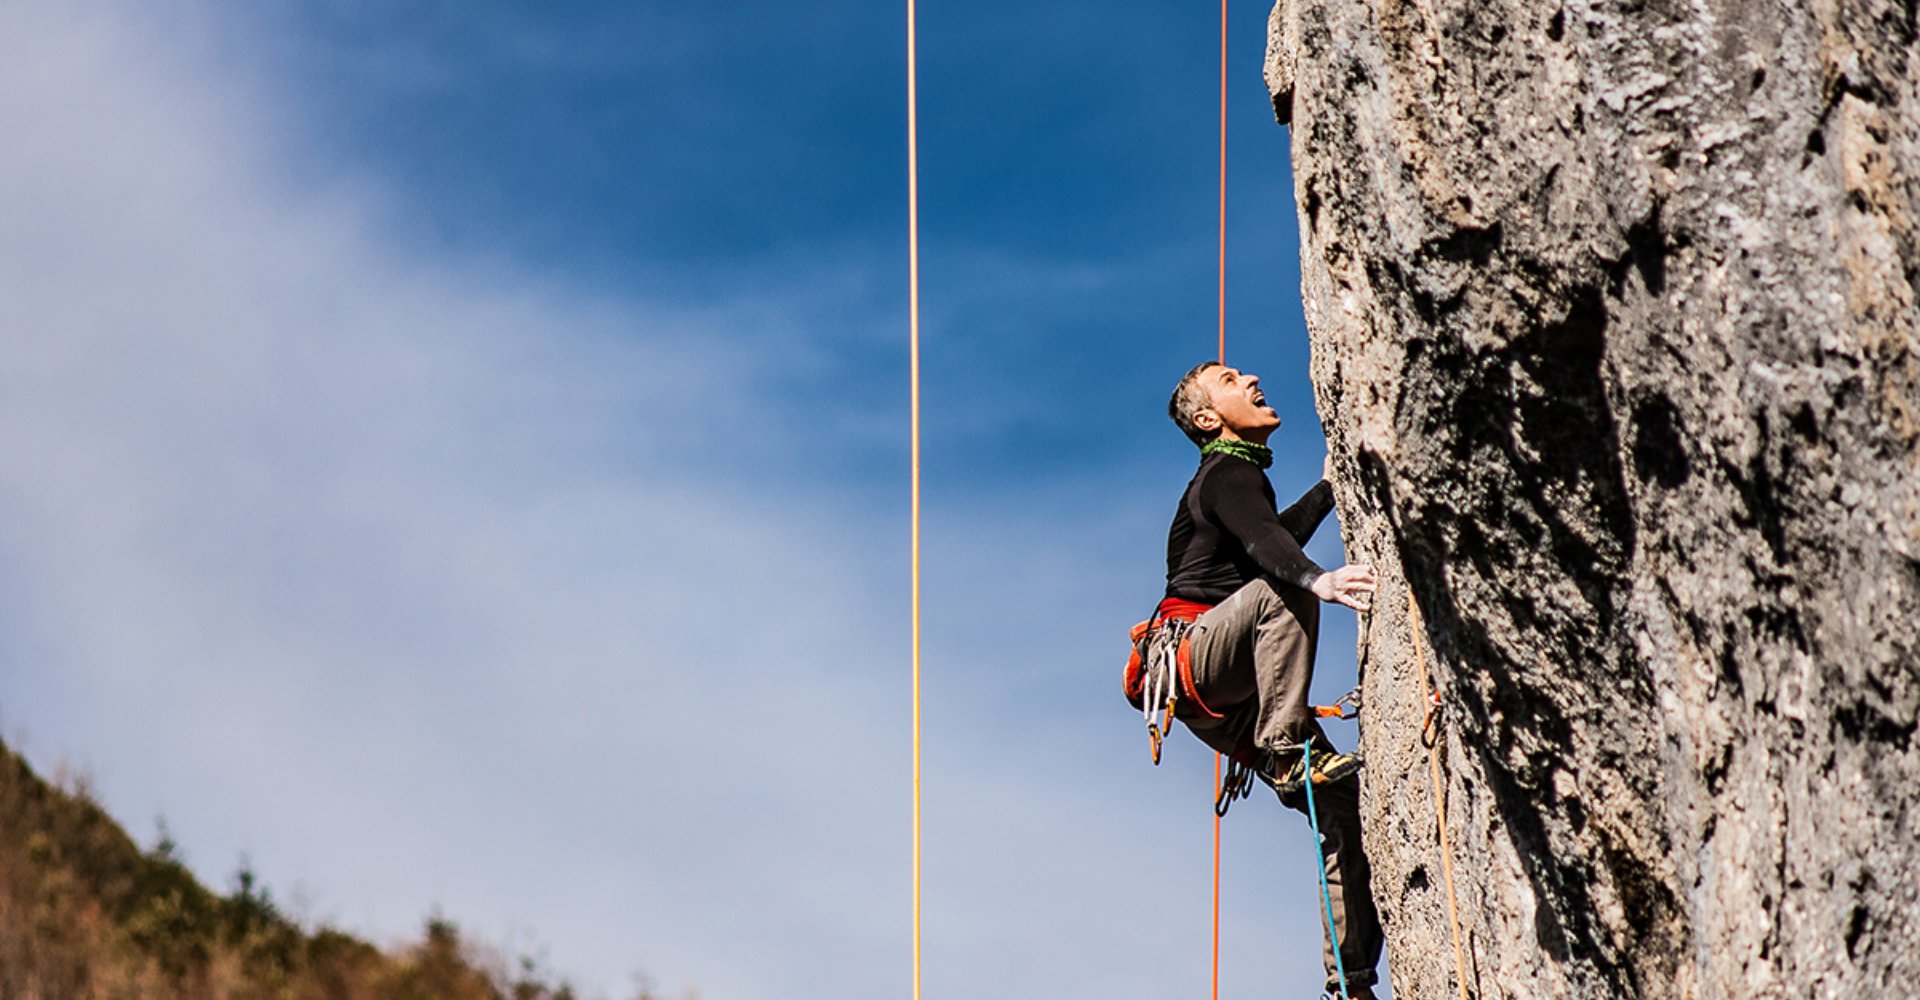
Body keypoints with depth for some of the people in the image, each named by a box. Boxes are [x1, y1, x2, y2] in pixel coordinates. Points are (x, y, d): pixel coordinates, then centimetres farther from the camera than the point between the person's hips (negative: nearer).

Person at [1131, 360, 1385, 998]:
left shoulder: (1239, 478, 24)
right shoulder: (1228, 473, -5)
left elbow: (1280, 533, 43)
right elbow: (1262, 543, -27)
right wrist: (1320, 580, -45)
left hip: (1230, 698, 9)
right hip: (1187, 653, -8)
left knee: (1346, 806, -4)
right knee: (1278, 590, -36)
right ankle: (1286, 753, -36)